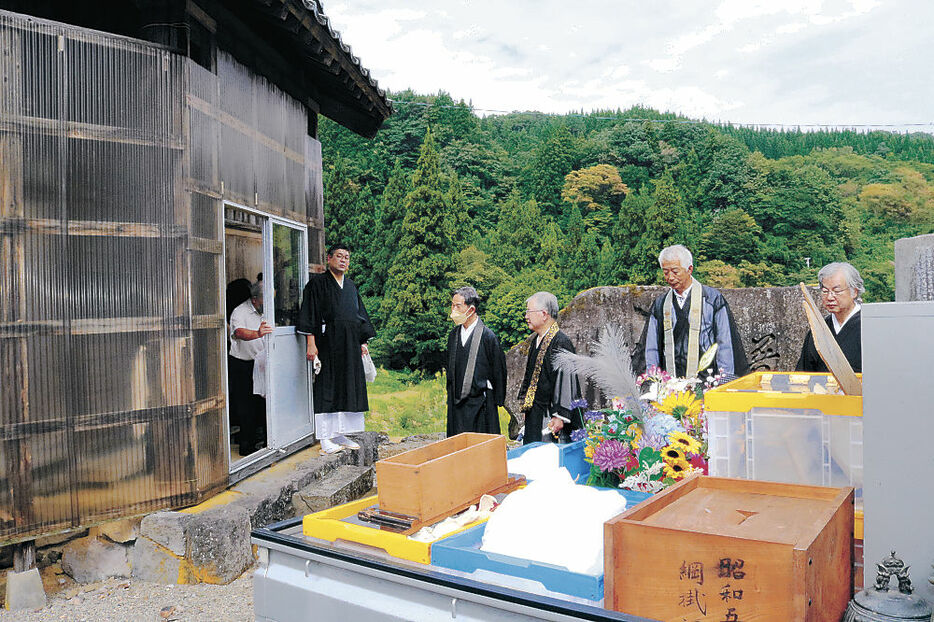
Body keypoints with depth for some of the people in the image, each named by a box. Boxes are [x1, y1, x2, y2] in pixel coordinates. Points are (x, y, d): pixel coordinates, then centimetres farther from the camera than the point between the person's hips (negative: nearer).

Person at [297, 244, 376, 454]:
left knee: (347, 388, 7)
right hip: (327, 345, -6)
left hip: (349, 347, 6)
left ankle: (340, 435, 15)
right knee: (326, 389, -4)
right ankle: (325, 439, 0)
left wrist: (363, 342, 13)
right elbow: (309, 313, -9)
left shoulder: (351, 286, 17)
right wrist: (310, 343, -17)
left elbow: (359, 315, 20)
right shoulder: (318, 283, -2)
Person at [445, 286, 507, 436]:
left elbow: (499, 370, -6)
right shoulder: (453, 335, 8)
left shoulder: (487, 336, -11)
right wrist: (451, 395, 14)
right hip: (456, 403, 6)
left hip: (480, 402, -5)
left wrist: (498, 400, -3)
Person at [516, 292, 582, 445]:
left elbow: (566, 381, -19)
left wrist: (560, 416, -20)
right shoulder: (536, 341, 11)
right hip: (534, 415, 9)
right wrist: (525, 401, 20)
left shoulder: (561, 343, -17)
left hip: (551, 417, -9)